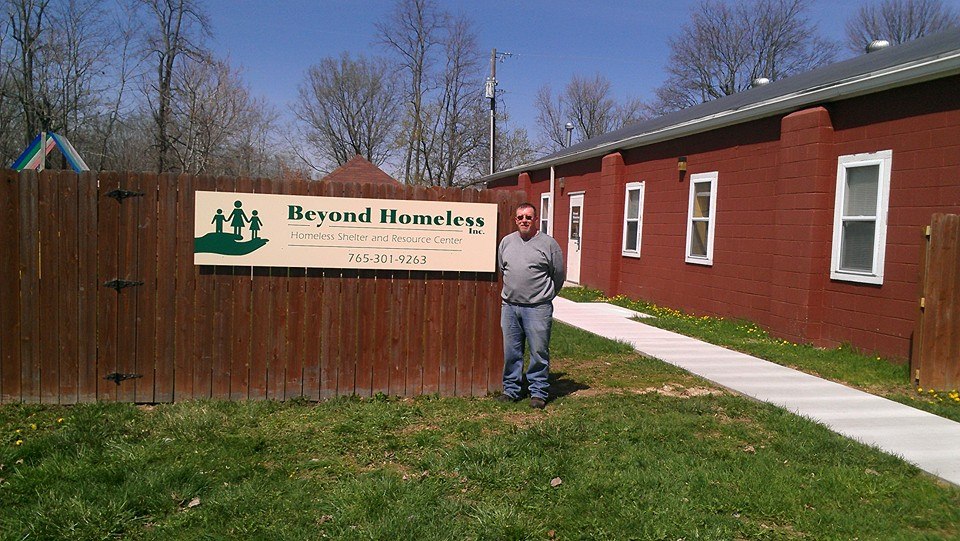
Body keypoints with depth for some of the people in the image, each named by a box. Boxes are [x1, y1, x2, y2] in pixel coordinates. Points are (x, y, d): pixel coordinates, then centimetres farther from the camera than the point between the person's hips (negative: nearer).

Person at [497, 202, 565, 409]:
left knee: (539, 352, 1)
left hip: (537, 308, -4)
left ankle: (538, 392, 12)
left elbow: (558, 275, 5)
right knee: (511, 353, 11)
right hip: (509, 306, 4)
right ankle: (511, 390, 22)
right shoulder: (506, 242, 9)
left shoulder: (548, 243, -3)